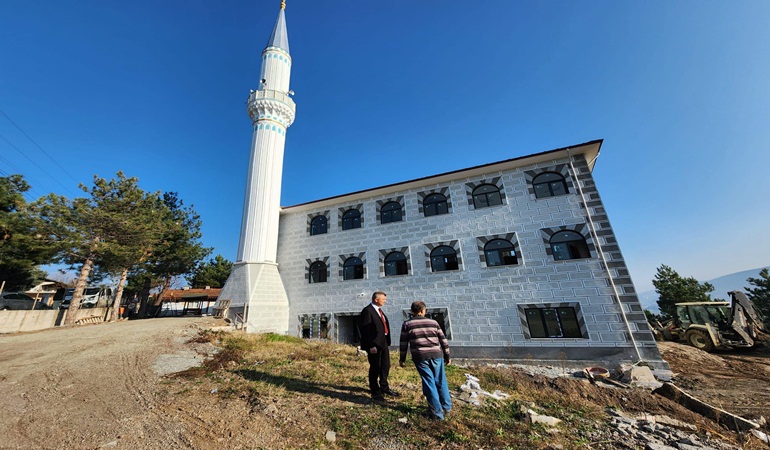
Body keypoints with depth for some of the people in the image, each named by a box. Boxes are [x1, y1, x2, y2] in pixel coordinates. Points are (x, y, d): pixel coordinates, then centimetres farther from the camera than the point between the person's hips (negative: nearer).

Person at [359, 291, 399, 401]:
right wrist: (371, 346, -21)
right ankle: (375, 392, 26)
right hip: (374, 344, -9)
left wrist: (387, 341, 11)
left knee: (385, 366, 21)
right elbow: (365, 330, -21)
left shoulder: (379, 310, 10)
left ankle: (384, 387, 42)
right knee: (375, 368, 7)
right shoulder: (367, 311, -19)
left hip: (383, 342, 9)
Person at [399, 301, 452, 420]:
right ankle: (446, 407, 31)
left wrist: (402, 359, 14)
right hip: (436, 355, 1)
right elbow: (443, 340, 8)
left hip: (420, 357, -1)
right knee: (441, 381, 18)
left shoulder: (407, 324, 2)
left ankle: (437, 412, 17)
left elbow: (403, 343, 4)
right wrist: (447, 356, 18)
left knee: (429, 383, 10)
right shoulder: (433, 322, 5)